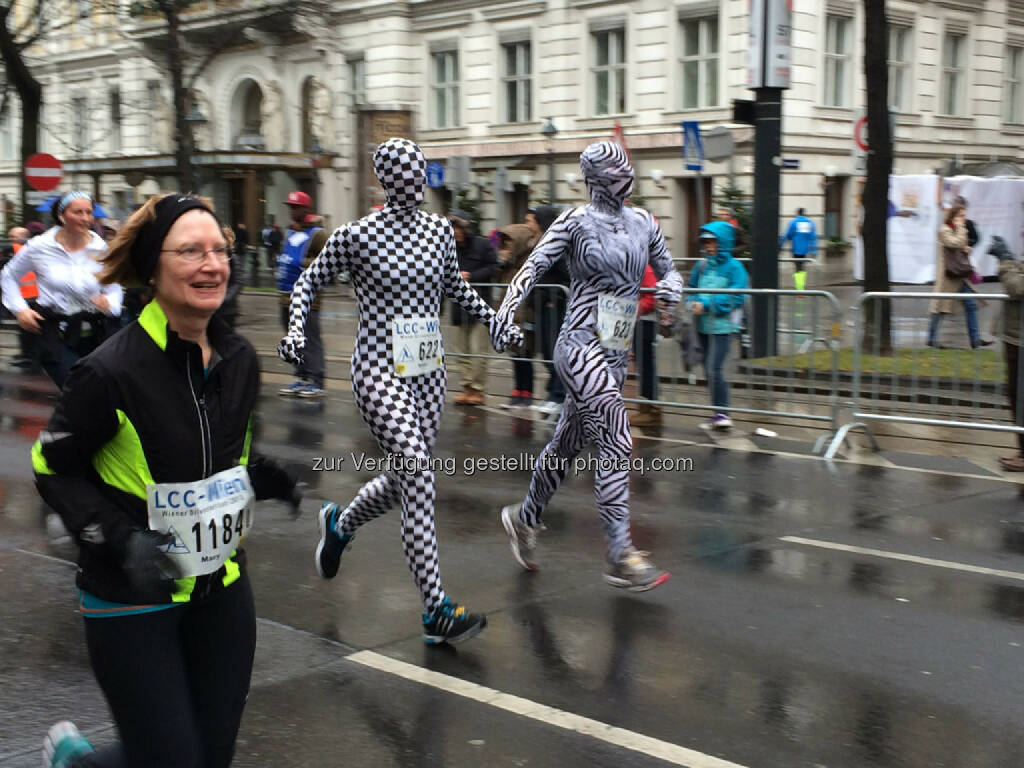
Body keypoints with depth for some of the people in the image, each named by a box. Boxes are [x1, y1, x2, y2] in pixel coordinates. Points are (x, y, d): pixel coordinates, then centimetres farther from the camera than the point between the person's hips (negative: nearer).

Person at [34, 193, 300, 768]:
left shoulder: (239, 359, -1)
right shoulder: (112, 372, -21)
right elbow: (53, 470, -10)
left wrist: (261, 476, -1)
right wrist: (119, 538, -22)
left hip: (221, 588, 6)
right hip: (132, 602, -6)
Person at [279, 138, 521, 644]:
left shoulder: (439, 231, 7)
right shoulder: (358, 235, -8)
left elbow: (455, 286, 23)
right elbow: (309, 281, 4)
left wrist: (495, 322, 13)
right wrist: (296, 329, -11)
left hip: (429, 371, 6)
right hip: (379, 370, -6)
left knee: (405, 478, 14)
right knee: (416, 470, -18)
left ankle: (340, 524, 47)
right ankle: (437, 611, -15)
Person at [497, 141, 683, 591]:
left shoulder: (642, 223, 11)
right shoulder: (576, 221, -6)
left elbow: (668, 270, 20)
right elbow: (534, 266, -12)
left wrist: (671, 287, -3)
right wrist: (507, 308, -28)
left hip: (616, 353, 7)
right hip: (582, 347, -7)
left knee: (567, 444, 17)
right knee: (617, 446, -14)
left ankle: (524, 518, 39)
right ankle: (621, 558, -10)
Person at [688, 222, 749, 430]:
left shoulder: (733, 267, -7)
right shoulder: (701, 265, 9)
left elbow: (736, 298, -13)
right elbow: (691, 288, 18)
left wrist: (707, 304, -18)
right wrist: (692, 303, -5)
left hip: (722, 325, -6)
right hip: (703, 326, 6)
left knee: (714, 370, -15)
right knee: (709, 371, 11)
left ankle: (722, 413, -5)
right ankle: (718, 413, 21)